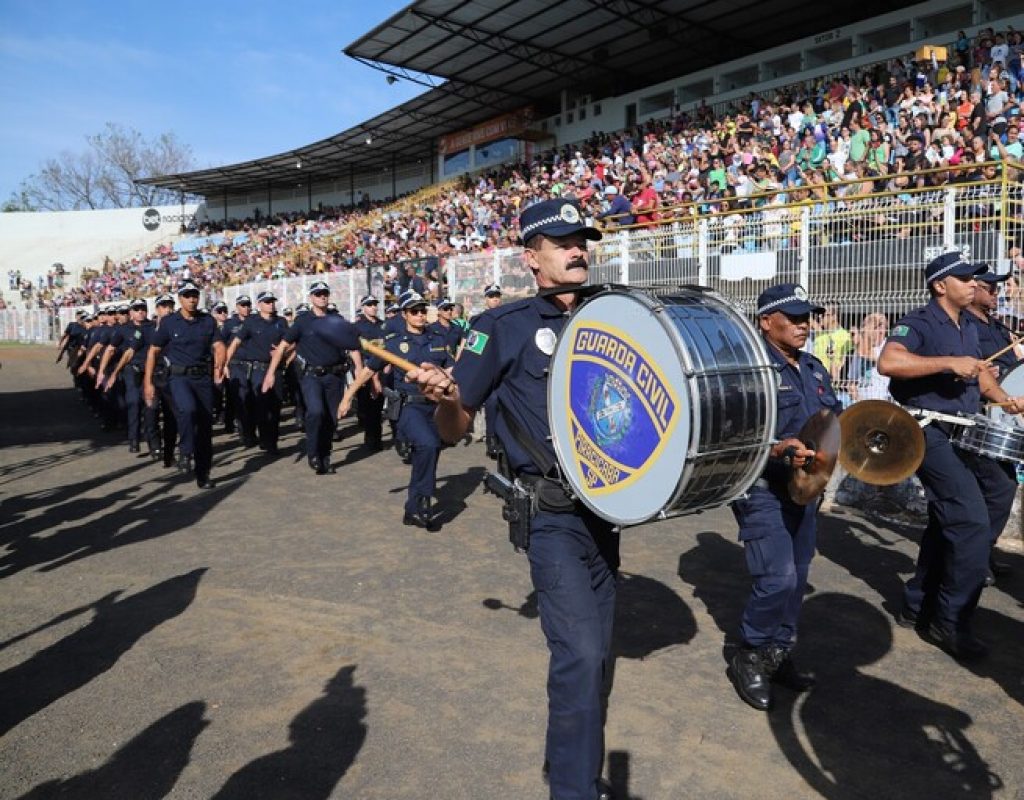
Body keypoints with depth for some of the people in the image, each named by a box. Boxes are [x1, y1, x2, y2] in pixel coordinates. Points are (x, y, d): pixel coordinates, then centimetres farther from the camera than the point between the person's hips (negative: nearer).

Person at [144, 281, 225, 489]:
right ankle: (185, 452, -11)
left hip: (203, 377, 3)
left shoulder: (208, 321, 7)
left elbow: (218, 346, 2)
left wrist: (219, 365, -19)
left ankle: (203, 473, 17)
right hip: (179, 377, -3)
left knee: (205, 423, 5)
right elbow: (153, 352, 5)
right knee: (188, 409, -33)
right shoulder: (169, 322, 1)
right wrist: (148, 382, 1)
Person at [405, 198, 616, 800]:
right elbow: (455, 430, -8)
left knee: (595, 652, 17)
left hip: (607, 507, 6)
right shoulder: (507, 326, -8)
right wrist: (445, 399, -31)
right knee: (580, 653, -13)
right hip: (552, 514, -6)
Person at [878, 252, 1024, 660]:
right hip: (931, 433, -10)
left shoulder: (968, 325, 15)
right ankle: (951, 622, -2)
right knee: (973, 523, -14)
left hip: (960, 434, 10)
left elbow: (978, 367, 29)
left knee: (949, 521, 15)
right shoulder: (920, 323, -14)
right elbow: (888, 361, -33)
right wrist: (949, 362, -31)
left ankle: (918, 606, 27)